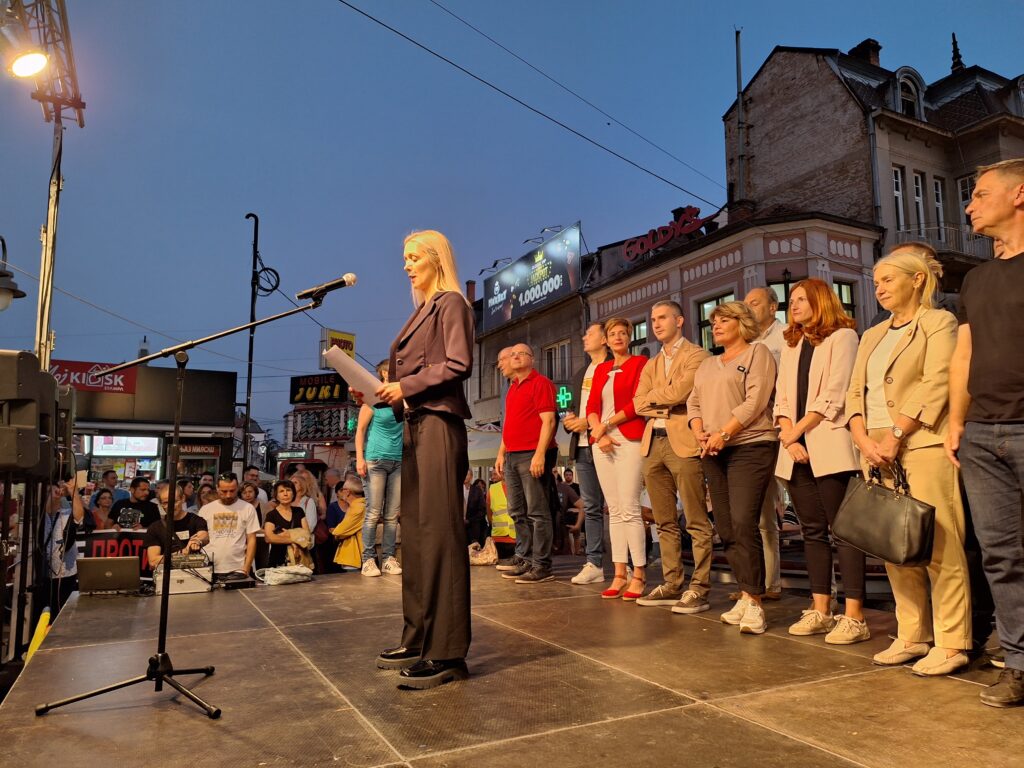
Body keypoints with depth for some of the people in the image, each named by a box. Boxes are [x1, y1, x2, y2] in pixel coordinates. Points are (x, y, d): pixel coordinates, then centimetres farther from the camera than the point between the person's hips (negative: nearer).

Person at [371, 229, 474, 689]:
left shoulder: (451, 302, -1)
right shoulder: (422, 310, 24)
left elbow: (459, 365, -13)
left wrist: (406, 387, -15)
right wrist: (385, 390, 6)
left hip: (438, 423, -9)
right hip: (414, 424, 9)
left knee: (439, 531, -10)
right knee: (414, 532, 9)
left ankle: (447, 652, -6)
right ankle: (419, 638, 17)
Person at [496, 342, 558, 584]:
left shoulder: (540, 383, -4)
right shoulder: (513, 388, 21)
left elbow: (548, 421, -13)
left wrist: (540, 454, -20)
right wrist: (501, 453, 19)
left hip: (532, 456, -9)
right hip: (512, 456, 9)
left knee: (537, 513, -6)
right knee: (518, 513, 10)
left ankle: (542, 566, -2)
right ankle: (526, 561, 18)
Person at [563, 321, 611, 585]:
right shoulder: (580, 374, 22)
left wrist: (588, 422, -14)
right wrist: (569, 420, 6)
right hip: (582, 447, 8)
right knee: (591, 508, 9)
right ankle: (594, 564, 14)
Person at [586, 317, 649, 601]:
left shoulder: (640, 363, 3)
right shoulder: (601, 369, 20)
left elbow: (637, 404, -7)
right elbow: (591, 406, 11)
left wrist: (606, 424, -7)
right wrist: (598, 433, -6)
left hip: (629, 439, -6)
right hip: (602, 442, 6)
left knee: (629, 509, -10)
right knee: (614, 510, 6)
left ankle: (639, 575, -3)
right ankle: (619, 575, 9)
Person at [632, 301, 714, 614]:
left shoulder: (696, 355, 0)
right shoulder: (651, 364, 21)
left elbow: (679, 392, -16)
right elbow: (639, 404, 9)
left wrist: (654, 396, 1)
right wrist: (668, 404, -5)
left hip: (684, 443, -7)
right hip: (653, 445, 7)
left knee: (697, 523, -3)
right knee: (665, 523, 10)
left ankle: (698, 589, 2)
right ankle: (672, 585, 18)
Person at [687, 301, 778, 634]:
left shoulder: (758, 353, 1)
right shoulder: (707, 365, 22)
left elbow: (755, 402, -11)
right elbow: (693, 403, 16)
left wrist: (723, 434, -17)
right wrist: (700, 433, -4)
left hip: (750, 447, -7)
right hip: (714, 454, 7)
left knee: (743, 524, -15)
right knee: (725, 528, 5)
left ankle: (754, 603, -9)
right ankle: (745, 596, 13)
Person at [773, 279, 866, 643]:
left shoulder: (842, 337, 1)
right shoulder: (791, 345, 21)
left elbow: (833, 396, -9)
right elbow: (782, 398, 13)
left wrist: (796, 431, -8)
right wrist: (788, 436, -2)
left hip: (829, 448, -6)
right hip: (796, 451, 7)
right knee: (812, 531, 9)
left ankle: (854, 617, -2)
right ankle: (820, 611, 15)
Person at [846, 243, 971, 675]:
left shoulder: (938, 323, 1)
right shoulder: (873, 336, 21)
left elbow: (935, 386, -11)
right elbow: (855, 393, 13)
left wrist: (895, 436, -15)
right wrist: (864, 440, -3)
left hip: (921, 446, -6)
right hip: (877, 451, 7)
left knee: (938, 546, -5)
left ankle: (951, 644, 4)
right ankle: (912, 636, 17)